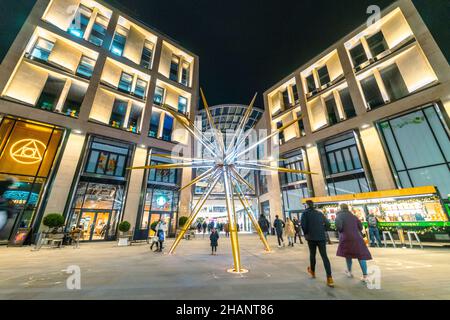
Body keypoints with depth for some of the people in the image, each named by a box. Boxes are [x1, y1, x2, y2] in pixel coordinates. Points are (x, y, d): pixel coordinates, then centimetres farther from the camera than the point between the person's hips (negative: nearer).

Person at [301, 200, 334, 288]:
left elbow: (303, 224, -13)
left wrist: (305, 233, 1)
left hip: (311, 237, -2)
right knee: (324, 256, 2)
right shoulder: (320, 213, 12)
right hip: (322, 237, 3)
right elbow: (327, 224, 10)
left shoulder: (305, 213, -2)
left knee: (312, 255, 16)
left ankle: (312, 272, 33)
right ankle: (329, 278, -7)